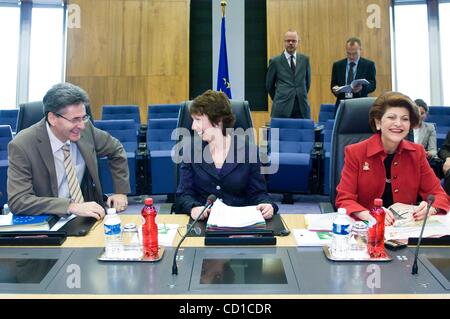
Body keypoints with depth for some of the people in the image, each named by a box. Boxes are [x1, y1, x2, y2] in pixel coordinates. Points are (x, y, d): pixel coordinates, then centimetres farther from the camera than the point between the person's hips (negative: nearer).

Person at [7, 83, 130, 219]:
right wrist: (71, 206, -32)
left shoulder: (85, 128, -6)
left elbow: (116, 150, 10)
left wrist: (121, 191, 1)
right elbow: (18, 201, -22)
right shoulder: (22, 146, -17)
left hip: (85, 216, 3)